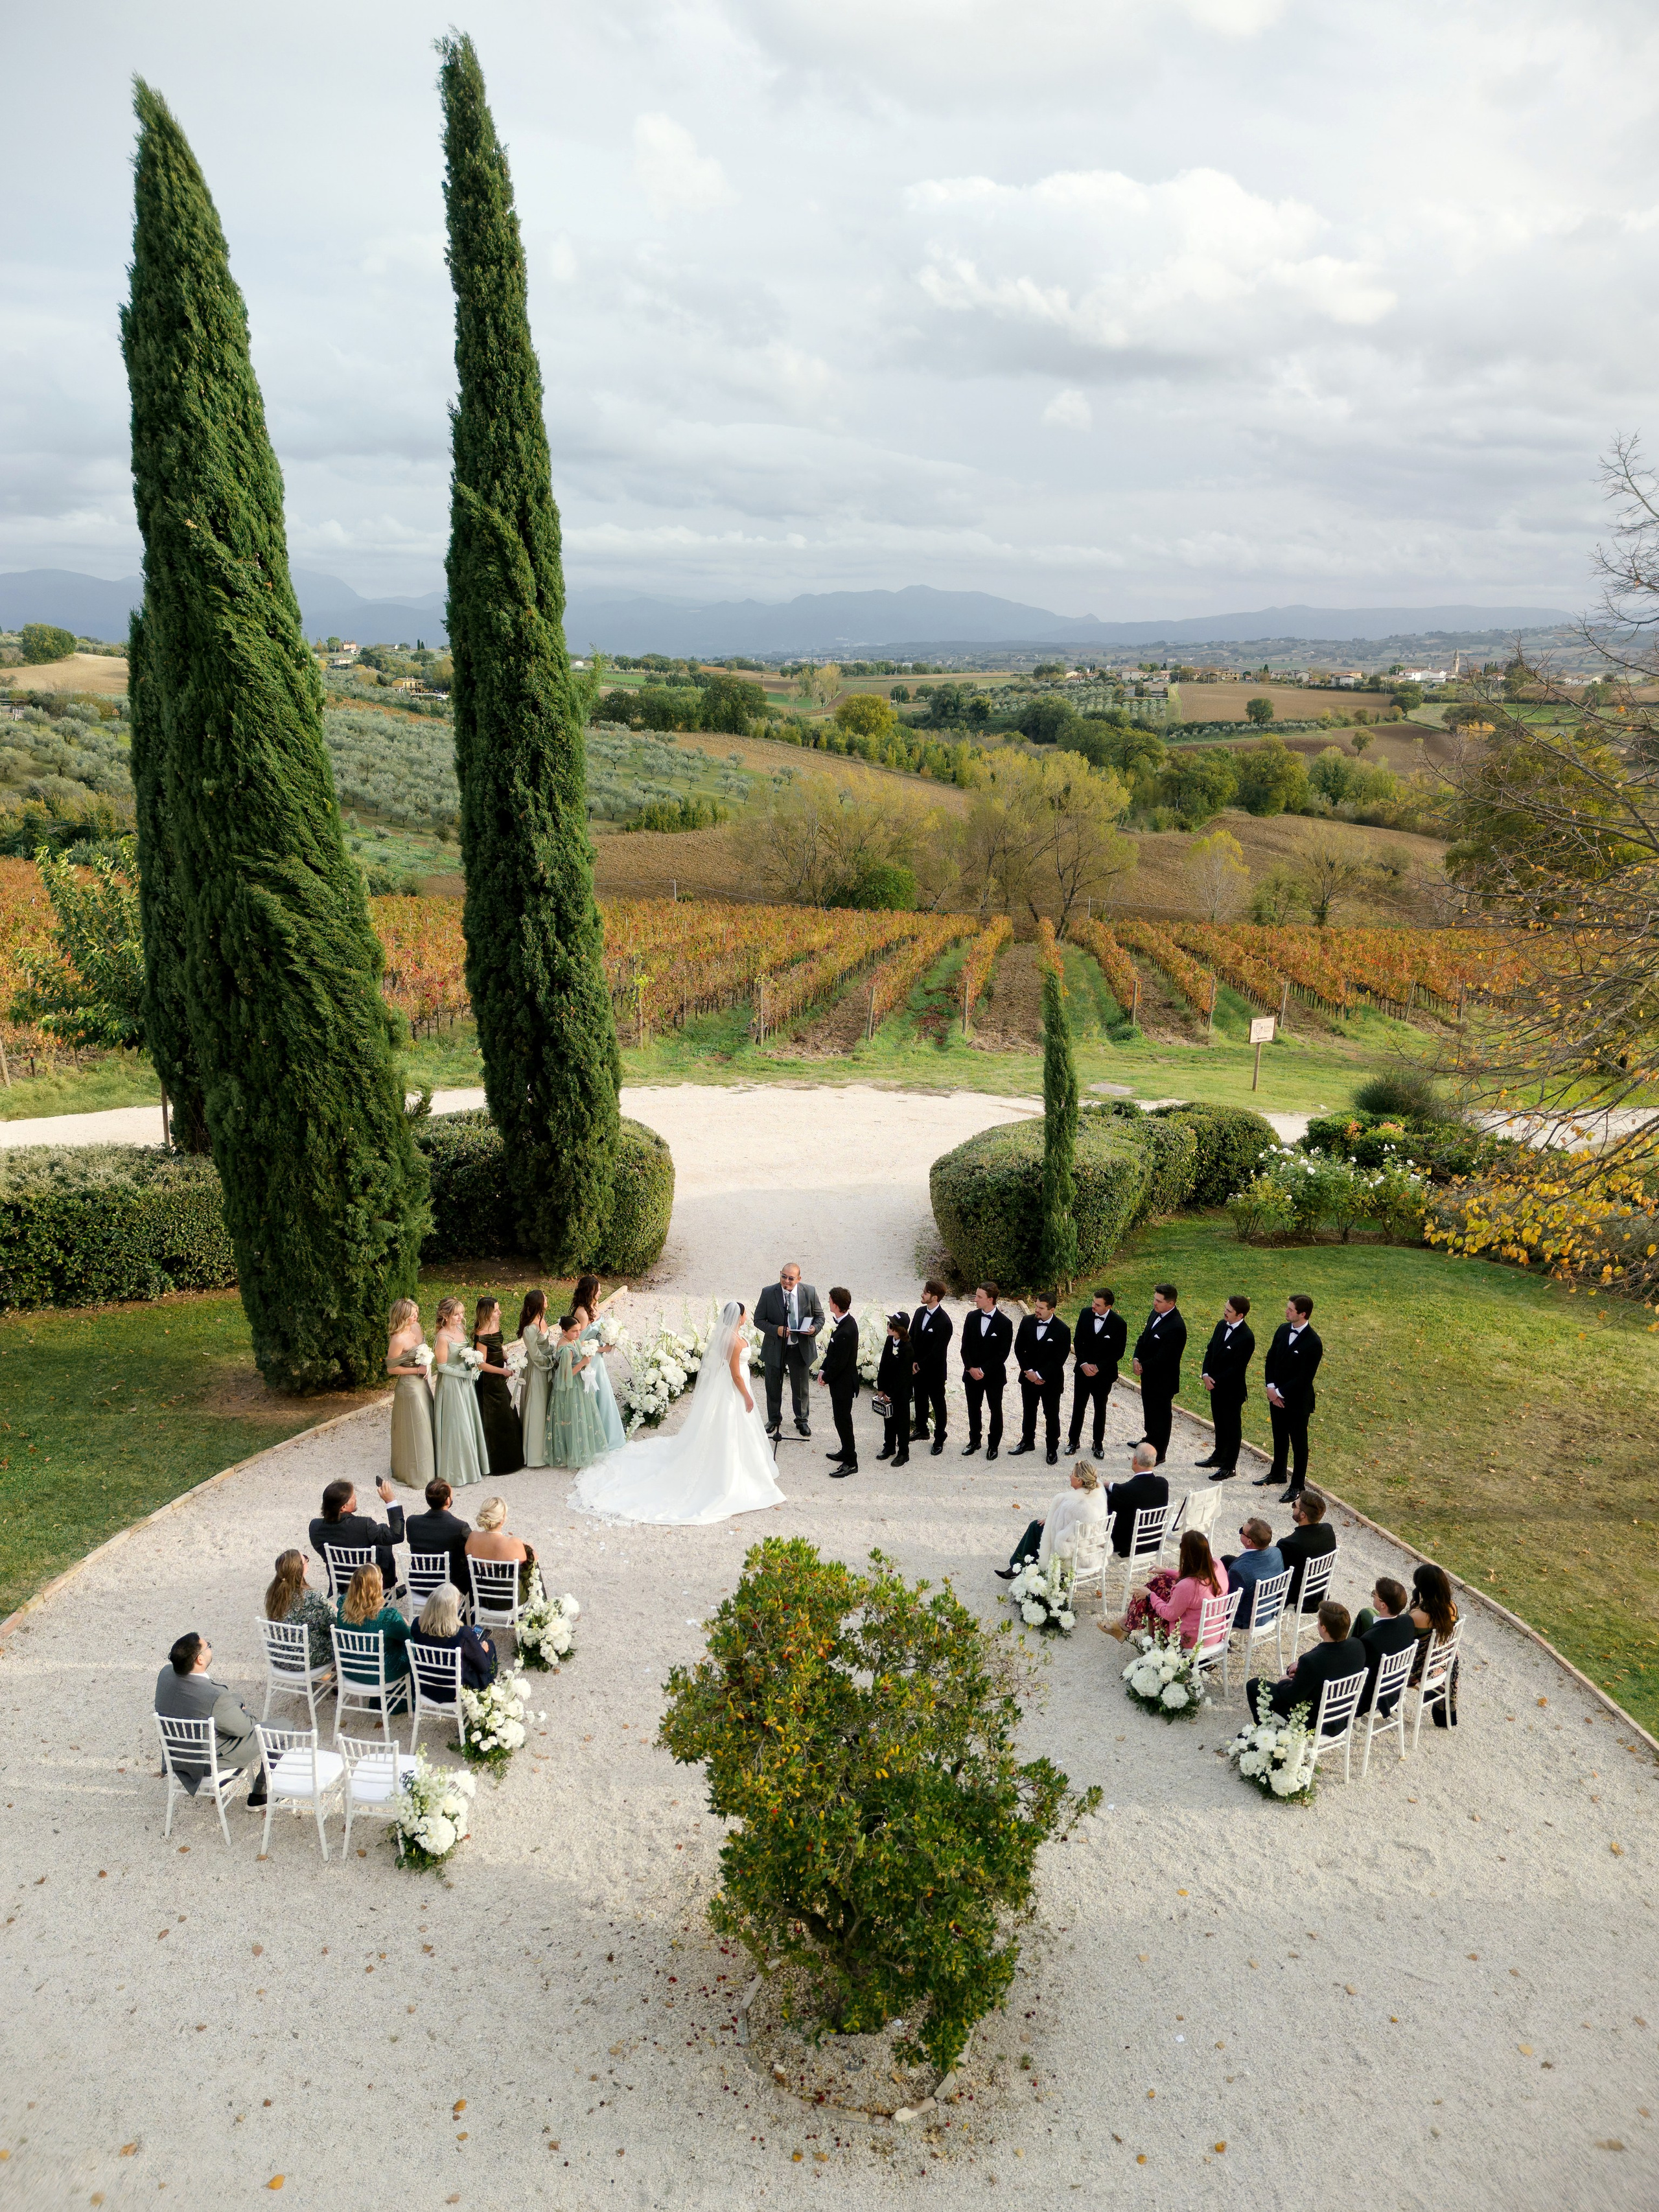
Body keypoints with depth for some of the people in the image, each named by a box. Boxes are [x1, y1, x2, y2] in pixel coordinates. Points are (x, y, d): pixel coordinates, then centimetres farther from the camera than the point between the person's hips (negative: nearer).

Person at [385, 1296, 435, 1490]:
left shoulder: (417, 1327, -2)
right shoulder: (398, 1339, -24)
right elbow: (391, 1368, -17)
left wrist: (426, 1366, -1)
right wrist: (417, 1370, -19)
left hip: (422, 1383, 8)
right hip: (409, 1385, -8)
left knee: (425, 1425, 19)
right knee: (413, 1429, 3)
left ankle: (426, 1468, 35)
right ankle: (414, 1475, 18)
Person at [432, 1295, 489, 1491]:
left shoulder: (460, 1329, 2)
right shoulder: (443, 1337, -22)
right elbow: (442, 1367, -19)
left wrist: (472, 1361, -1)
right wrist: (465, 1373, -17)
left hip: (466, 1382, 8)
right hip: (451, 1385, -8)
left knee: (469, 1424, 16)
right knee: (455, 1428, 1)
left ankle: (471, 1466, 30)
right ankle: (454, 1474, 15)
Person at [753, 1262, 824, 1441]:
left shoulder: (809, 1292, -9)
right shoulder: (768, 1293, -12)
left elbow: (819, 1316, 3)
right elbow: (759, 1320, -7)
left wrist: (815, 1328, -19)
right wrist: (776, 1330, -23)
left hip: (801, 1348, 0)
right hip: (775, 1347, 0)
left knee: (801, 1387, 14)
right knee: (773, 1386, 16)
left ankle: (802, 1420, 35)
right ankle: (774, 1419, 38)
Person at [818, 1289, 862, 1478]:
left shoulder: (846, 1331, -32)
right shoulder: (845, 1321, -1)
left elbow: (839, 1363, -25)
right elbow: (832, 1351, 9)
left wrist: (826, 1378, -10)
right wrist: (823, 1369, 3)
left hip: (843, 1383, -10)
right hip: (840, 1380, 10)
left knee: (843, 1421, 3)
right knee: (842, 1418, 22)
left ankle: (850, 1463, 14)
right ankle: (846, 1453, 38)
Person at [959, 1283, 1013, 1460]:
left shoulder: (1005, 1323, -15)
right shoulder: (972, 1317, -3)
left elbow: (1002, 1354, -15)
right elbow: (965, 1346, 0)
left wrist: (983, 1370, -19)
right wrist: (971, 1368, -12)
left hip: (994, 1375, -3)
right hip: (972, 1373, 4)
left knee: (995, 1410, 11)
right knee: (973, 1409, 16)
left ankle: (993, 1444, 26)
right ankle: (974, 1441, 33)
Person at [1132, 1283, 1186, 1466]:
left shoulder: (1176, 1327, -31)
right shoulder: (1156, 1313, -3)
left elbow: (1162, 1358, -27)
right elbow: (1144, 1337, 8)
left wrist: (1143, 1366, -13)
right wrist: (1137, 1359, -6)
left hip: (1163, 1379, -9)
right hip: (1148, 1375, 9)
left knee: (1160, 1415, 9)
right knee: (1149, 1409, 27)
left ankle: (1159, 1453, 25)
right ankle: (1151, 1439, 49)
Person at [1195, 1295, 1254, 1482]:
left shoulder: (1246, 1338, -25)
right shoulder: (1222, 1325, -1)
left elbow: (1237, 1368, -22)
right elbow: (1210, 1350, 6)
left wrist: (1216, 1381, -17)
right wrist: (1206, 1375, -7)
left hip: (1232, 1391, -7)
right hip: (1215, 1386, 7)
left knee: (1232, 1427, 8)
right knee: (1219, 1423, 23)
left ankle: (1230, 1466, 20)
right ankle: (1218, 1456, 39)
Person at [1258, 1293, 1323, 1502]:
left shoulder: (1313, 1343, -24)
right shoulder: (1283, 1329, -2)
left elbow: (1304, 1377, -23)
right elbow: (1271, 1358, 5)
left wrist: (1280, 1393, -17)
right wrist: (1271, 1387, -7)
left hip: (1297, 1400, -7)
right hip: (1276, 1396, 7)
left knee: (1298, 1443, 8)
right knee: (1279, 1436, 23)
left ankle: (1298, 1486, 21)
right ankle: (1277, 1473, 41)